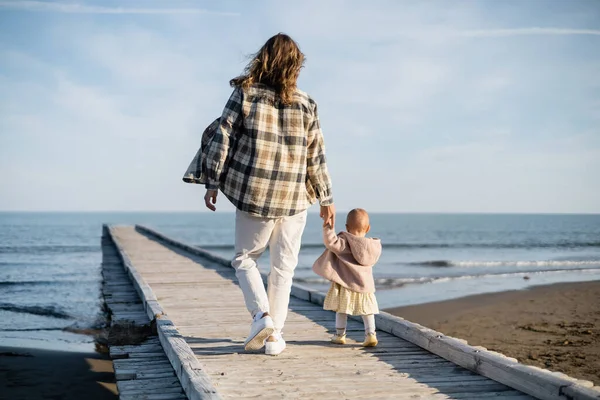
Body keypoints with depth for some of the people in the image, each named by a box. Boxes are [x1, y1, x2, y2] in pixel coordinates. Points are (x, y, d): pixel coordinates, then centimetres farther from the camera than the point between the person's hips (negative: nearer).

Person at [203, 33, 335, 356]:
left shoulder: (244, 95, -4)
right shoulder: (305, 104, 0)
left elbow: (221, 141, -5)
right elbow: (316, 157, 3)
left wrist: (212, 183, 3)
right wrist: (326, 199, 11)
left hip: (252, 195, -1)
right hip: (294, 198, 2)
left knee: (244, 259, 15)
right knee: (283, 268, 11)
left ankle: (261, 315, -6)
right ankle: (275, 336, 13)